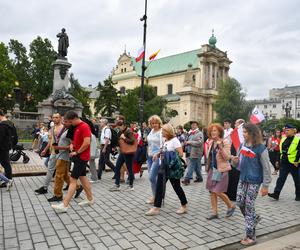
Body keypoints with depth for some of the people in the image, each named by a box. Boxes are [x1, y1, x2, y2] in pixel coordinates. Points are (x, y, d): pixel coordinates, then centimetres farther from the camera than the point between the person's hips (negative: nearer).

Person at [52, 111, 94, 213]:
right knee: (83, 177, 15)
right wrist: (72, 144, 4)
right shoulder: (76, 127, 12)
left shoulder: (84, 127, -17)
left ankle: (64, 205, -7)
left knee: (73, 180, -9)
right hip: (79, 156, 10)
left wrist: (77, 152, -16)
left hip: (81, 157, -10)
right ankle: (90, 199, 27)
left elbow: (87, 142, -25)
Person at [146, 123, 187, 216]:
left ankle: (184, 206, 26)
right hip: (164, 167, 8)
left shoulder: (174, 140, -14)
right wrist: (158, 154, 3)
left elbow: (181, 154, -19)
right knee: (159, 186, 4)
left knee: (176, 187, 6)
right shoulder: (165, 141, 10)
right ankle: (156, 208, 11)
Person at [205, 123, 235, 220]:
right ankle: (214, 212, 18)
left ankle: (231, 206, 20)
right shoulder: (211, 142, 7)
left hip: (221, 170, -6)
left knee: (218, 192, -6)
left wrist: (220, 147, -26)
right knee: (212, 191, 7)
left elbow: (227, 157, -17)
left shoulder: (225, 142, -11)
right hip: (212, 169, 7)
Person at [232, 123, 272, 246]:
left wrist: (265, 185, -11)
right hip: (243, 179, 6)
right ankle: (254, 218, 38)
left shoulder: (261, 148, -15)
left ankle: (250, 237, 12)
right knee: (239, 202, 8)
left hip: (254, 181, -6)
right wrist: (236, 160, -8)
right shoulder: (242, 145, 3)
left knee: (249, 206, -2)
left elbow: (266, 168, -11)